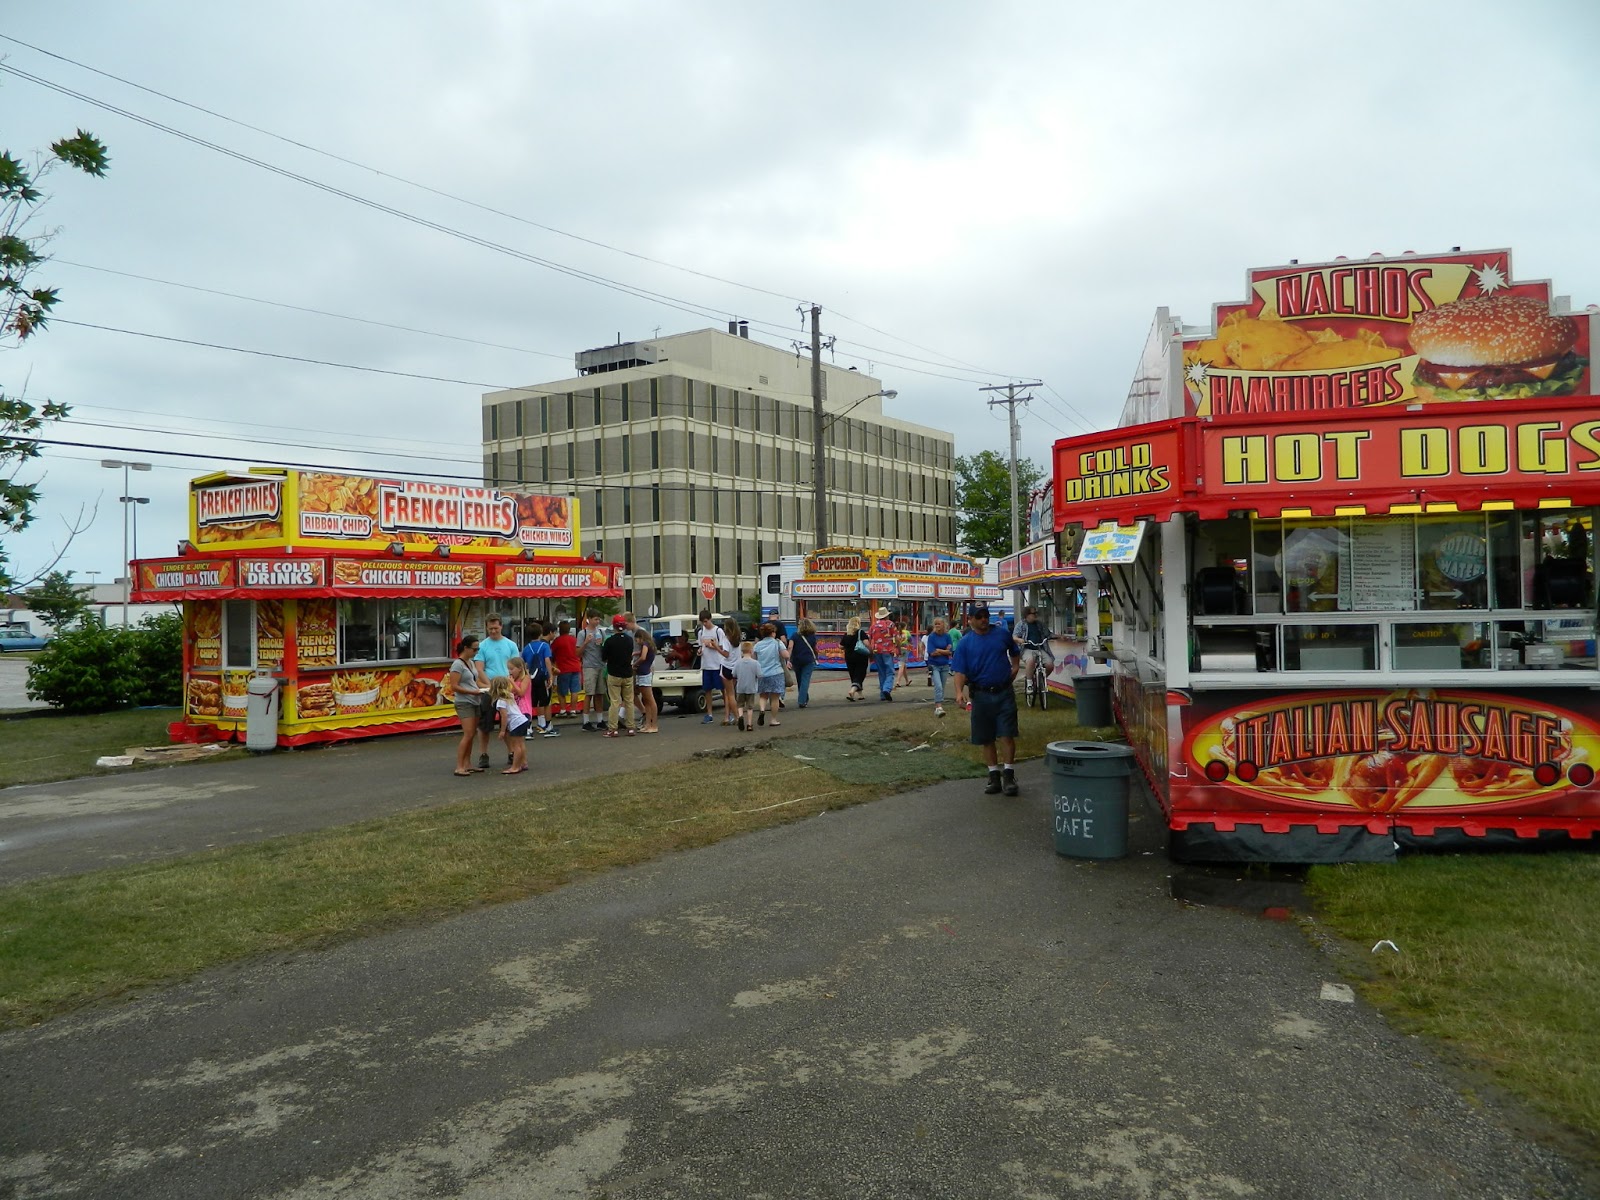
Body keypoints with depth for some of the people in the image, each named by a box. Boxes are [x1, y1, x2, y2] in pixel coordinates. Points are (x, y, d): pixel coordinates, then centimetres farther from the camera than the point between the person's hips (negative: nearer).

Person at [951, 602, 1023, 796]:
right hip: (981, 695, 0)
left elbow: (1015, 652, 24)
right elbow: (959, 671, -7)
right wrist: (959, 691, -22)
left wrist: (1015, 667, 9)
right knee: (987, 740, 7)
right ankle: (994, 777, 17)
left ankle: (1008, 775, 1)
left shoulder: (1002, 634, 4)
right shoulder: (965, 643, -1)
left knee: (1007, 735, -6)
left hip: (1004, 693, 0)